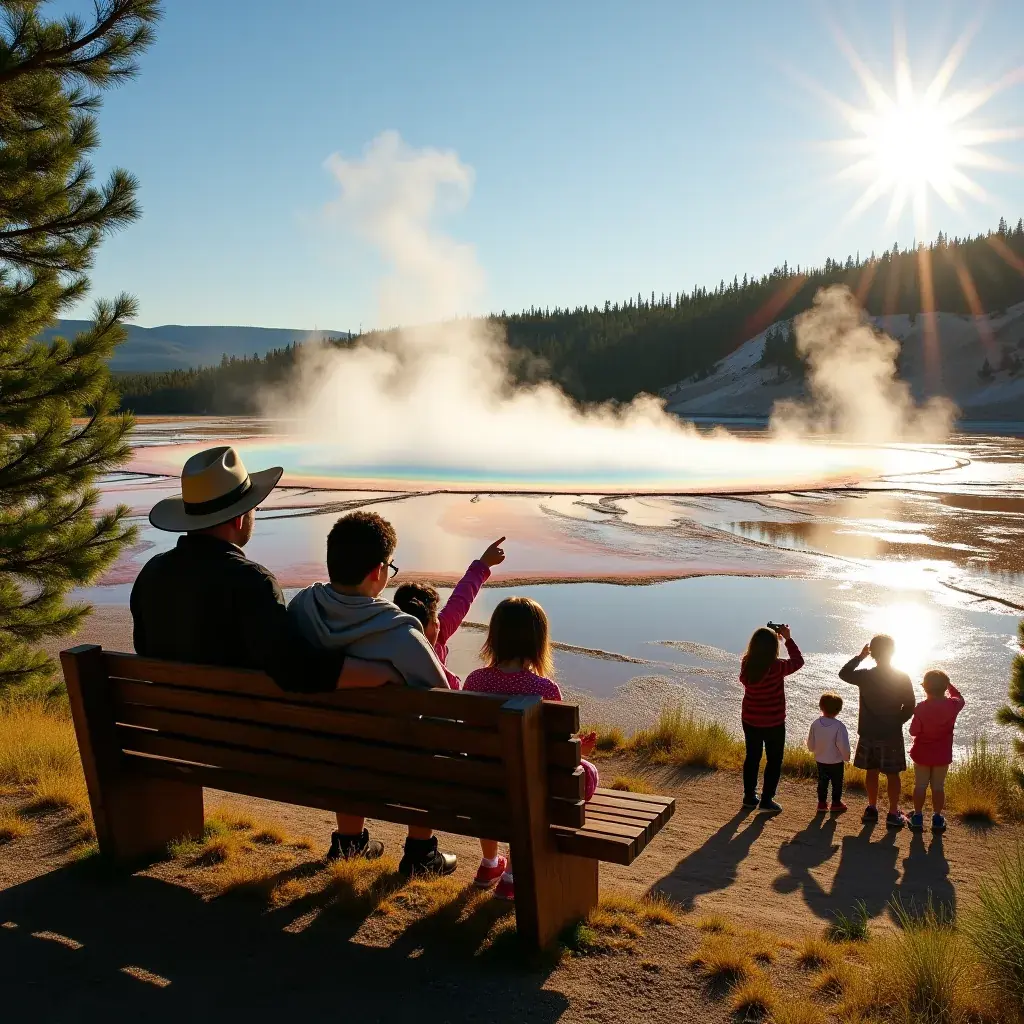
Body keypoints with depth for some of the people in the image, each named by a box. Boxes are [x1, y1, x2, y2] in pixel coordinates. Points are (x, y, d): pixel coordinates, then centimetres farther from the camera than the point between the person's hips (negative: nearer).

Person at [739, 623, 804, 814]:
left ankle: (749, 796, 28)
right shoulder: (776, 667, -24)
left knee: (752, 757, 19)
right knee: (774, 760, 12)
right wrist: (788, 639, 0)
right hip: (773, 723, -5)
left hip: (749, 721, 5)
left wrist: (771, 635, 8)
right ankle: (766, 800, 15)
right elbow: (798, 661, -7)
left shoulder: (746, 664, -11)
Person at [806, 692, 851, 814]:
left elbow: (810, 745, -2)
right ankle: (836, 804, 25)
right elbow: (843, 745, -20)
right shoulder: (839, 726, -24)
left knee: (822, 782, 18)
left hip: (820, 761, 3)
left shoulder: (815, 724, -12)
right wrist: (846, 757, -2)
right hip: (836, 762, -3)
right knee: (837, 783, 16)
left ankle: (822, 803, 24)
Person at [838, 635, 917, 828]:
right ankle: (893, 814, 12)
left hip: (868, 733, 1)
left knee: (871, 772, 14)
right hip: (892, 734, -1)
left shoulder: (865, 676, -10)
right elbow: (909, 706, -6)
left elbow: (843, 673, 10)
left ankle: (872, 809, 23)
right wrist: (896, 722, 10)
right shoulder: (902, 678, -12)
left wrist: (860, 656, 11)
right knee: (892, 774, 8)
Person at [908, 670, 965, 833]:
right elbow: (959, 698, 11)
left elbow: (913, 731, -14)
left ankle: (918, 818, 18)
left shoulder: (921, 708, -21)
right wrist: (948, 685, 13)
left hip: (922, 754, -2)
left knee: (920, 786, 11)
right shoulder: (952, 705, -14)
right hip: (942, 755, 2)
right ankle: (937, 819, 20)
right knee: (938, 786, 13)